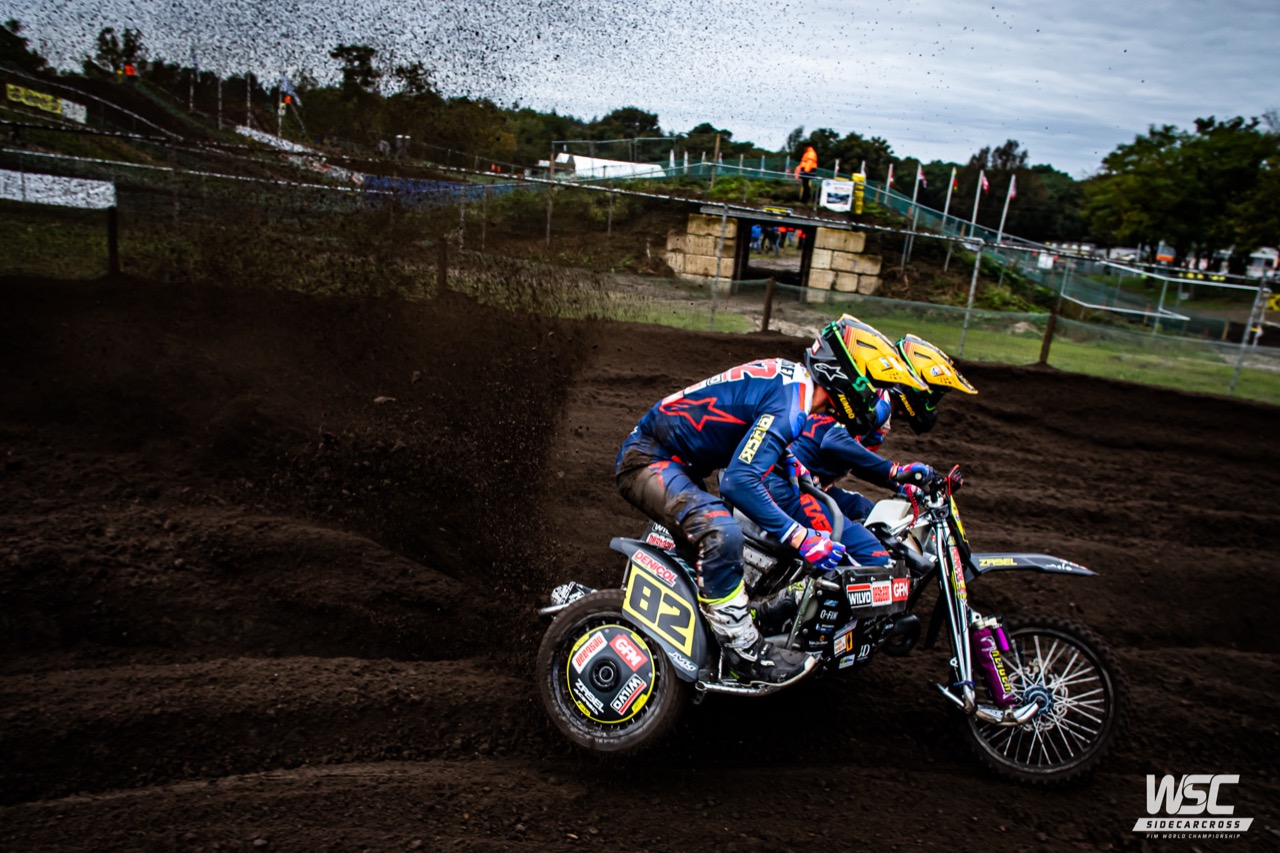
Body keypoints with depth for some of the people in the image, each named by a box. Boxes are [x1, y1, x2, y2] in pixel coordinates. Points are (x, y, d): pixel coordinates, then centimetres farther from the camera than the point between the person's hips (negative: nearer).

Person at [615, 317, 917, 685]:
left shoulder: (790, 376, 5)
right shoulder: (789, 404, -25)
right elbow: (739, 481, -35)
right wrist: (802, 539, -31)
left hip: (673, 462, 11)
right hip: (647, 460, -11)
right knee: (721, 531, -32)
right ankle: (743, 652, -21)